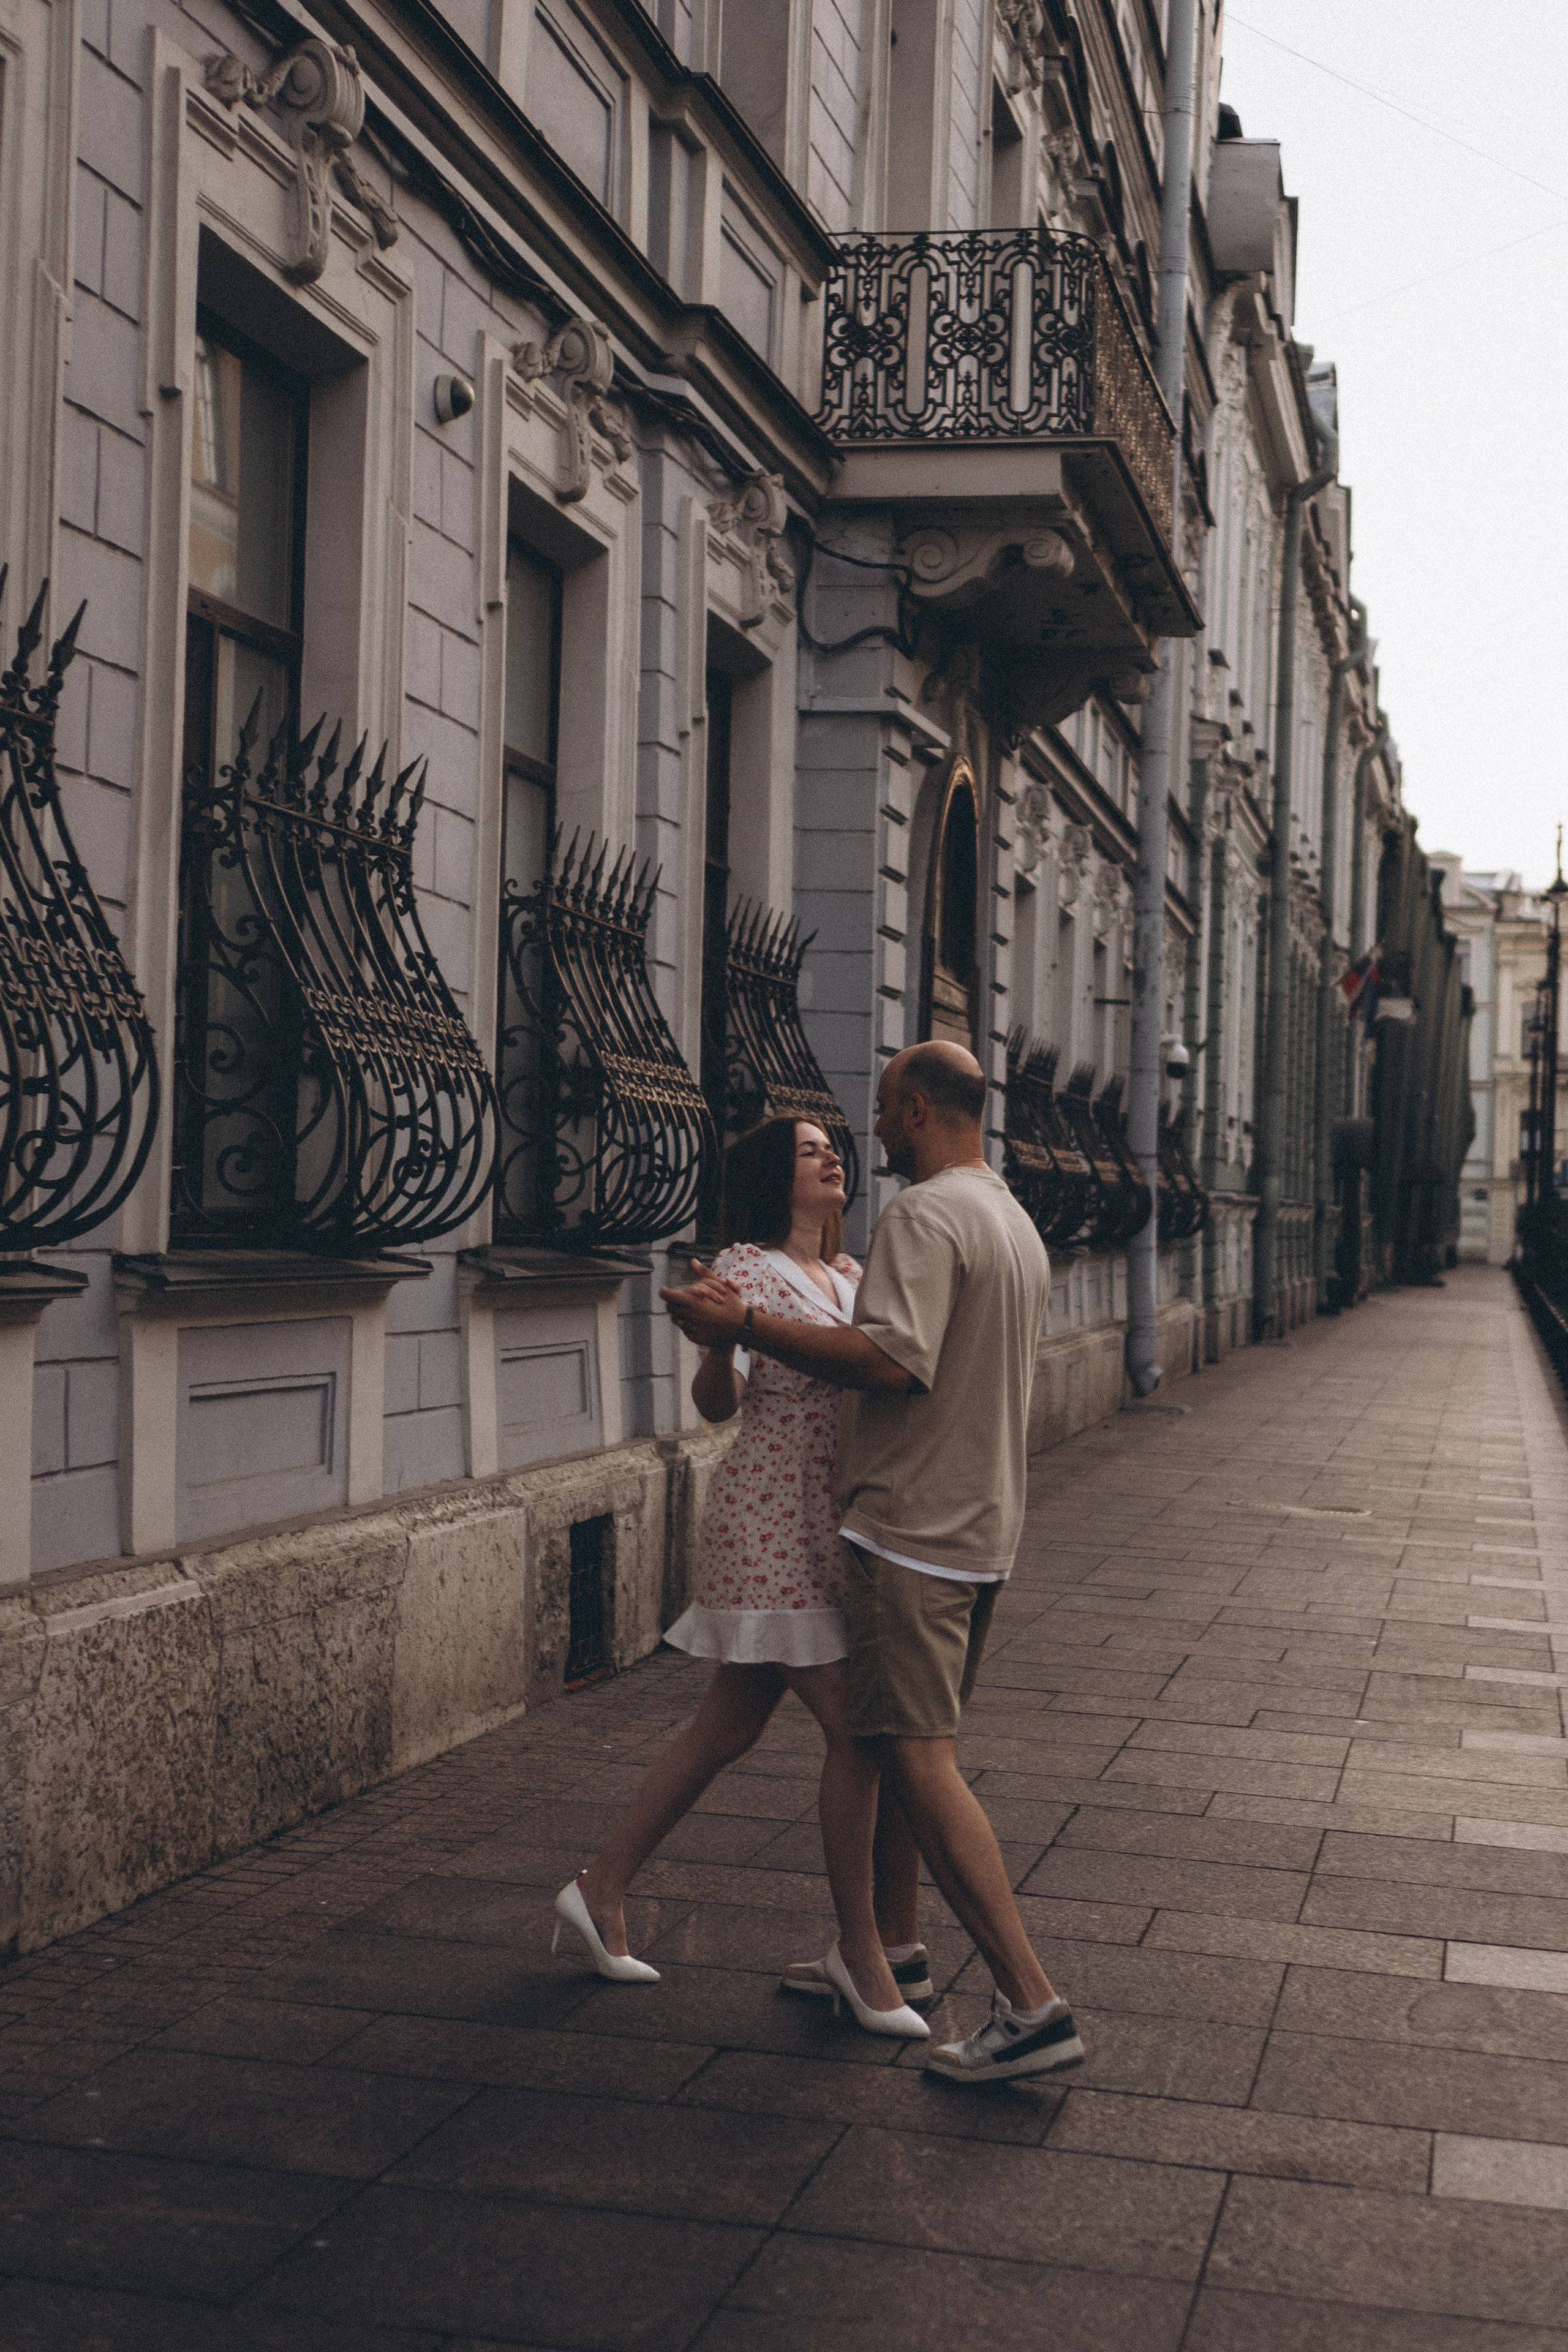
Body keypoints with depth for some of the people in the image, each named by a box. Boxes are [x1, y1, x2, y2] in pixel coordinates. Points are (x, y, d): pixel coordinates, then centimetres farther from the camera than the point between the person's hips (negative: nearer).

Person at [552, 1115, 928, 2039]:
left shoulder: (851, 1274, 13)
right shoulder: (746, 1267, -10)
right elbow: (720, 1403, -19)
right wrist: (720, 1340, -39)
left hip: (832, 1526, 8)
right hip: (775, 1522, -8)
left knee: (732, 1726, 13)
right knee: (856, 1730, -8)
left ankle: (603, 1888, 26)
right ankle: (860, 1953, 5)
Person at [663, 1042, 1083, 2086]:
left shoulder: (926, 1217, -15)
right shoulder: (1018, 1227, 17)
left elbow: (891, 1361, -28)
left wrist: (745, 1323, -23)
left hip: (915, 1530, -10)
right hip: (985, 1528, 10)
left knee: (921, 1758, -10)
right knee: (905, 1741, 20)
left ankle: (1033, 2006, -12)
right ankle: (888, 1945, 32)